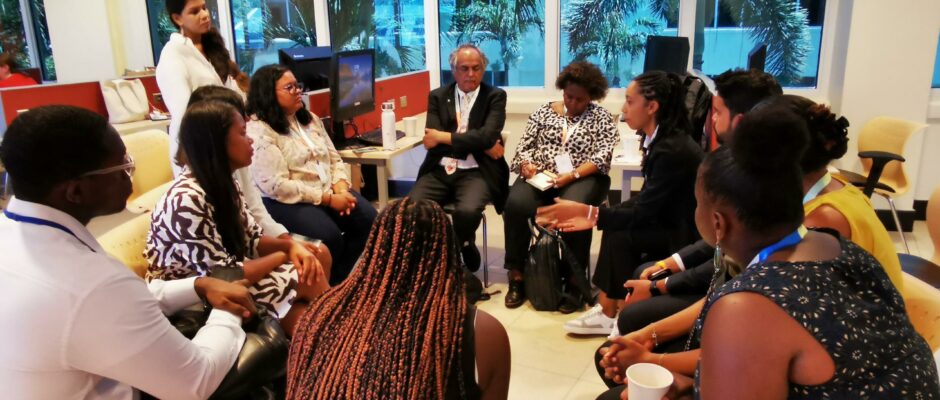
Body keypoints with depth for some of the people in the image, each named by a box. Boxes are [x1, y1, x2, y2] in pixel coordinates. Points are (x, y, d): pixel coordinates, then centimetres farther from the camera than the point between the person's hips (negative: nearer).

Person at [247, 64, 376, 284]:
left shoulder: (310, 119, 13)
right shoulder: (258, 131, -13)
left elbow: (334, 159, 13)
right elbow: (277, 186, -20)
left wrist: (340, 188, -9)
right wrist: (328, 199, -21)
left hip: (329, 191, 8)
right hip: (285, 201, -7)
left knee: (368, 218, -12)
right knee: (329, 235, -29)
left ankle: (339, 278, 6)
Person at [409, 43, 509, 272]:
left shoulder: (495, 96, 6)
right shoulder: (438, 96, 12)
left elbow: (487, 136, -11)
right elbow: (431, 140, -3)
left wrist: (443, 137, -8)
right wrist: (481, 146, -10)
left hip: (475, 172, -2)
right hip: (439, 171, 2)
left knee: (467, 211, -33)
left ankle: (462, 248, 3)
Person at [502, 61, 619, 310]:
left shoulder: (601, 118, 7)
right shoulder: (544, 112, 15)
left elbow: (602, 156, -6)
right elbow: (525, 146, 12)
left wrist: (571, 175, -20)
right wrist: (526, 164, -12)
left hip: (582, 178, -2)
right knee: (515, 204, -28)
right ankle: (517, 277, -17)